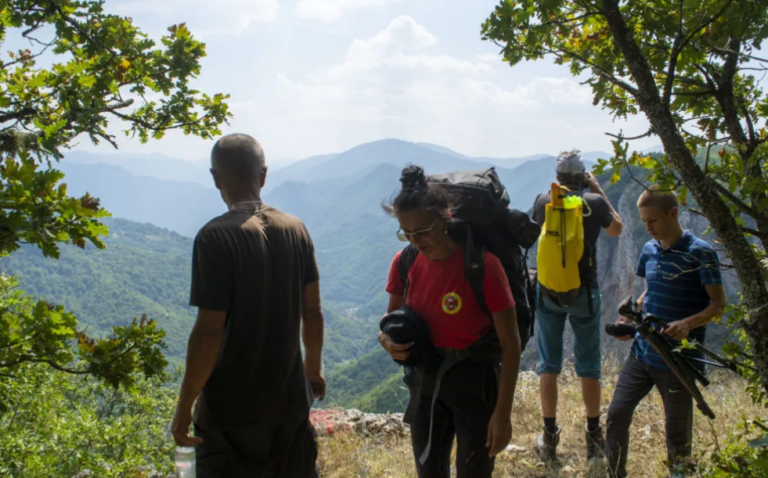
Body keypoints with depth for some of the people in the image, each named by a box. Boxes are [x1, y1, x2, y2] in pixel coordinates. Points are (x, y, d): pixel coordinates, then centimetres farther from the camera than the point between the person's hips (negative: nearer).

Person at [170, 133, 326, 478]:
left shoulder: (216, 236, -18)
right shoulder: (296, 229, -1)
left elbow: (209, 330, -20)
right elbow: (312, 312, 4)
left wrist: (184, 405, -10)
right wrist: (313, 369, 19)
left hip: (231, 407, -5)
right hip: (291, 398, 5)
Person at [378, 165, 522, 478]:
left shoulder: (483, 265, -24)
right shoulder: (405, 262, -8)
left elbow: (510, 343, -18)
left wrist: (502, 414, -17)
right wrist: (387, 339, -16)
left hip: (474, 381, -5)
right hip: (426, 377, 5)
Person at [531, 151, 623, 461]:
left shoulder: (543, 202, -6)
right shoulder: (594, 202, -9)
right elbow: (616, 229, 12)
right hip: (584, 291, -1)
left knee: (549, 365, 8)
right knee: (588, 367, 9)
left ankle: (549, 439, 12)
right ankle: (594, 439, 16)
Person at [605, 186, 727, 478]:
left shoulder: (700, 253, -12)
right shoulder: (650, 250, 7)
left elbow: (719, 305, -12)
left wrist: (688, 323, -29)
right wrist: (631, 318, 3)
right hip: (642, 353, 5)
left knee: (677, 432, 6)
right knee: (617, 414, 2)